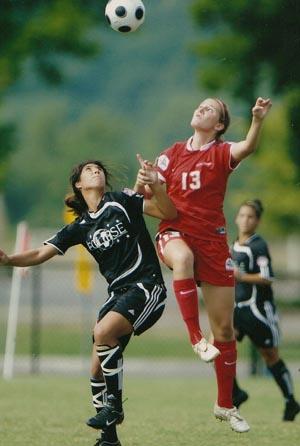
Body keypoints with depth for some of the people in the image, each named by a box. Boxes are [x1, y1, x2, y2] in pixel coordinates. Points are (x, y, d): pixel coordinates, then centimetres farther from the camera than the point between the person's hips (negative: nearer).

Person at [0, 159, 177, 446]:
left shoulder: (121, 202, 0)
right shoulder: (80, 227, 11)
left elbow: (169, 213, -6)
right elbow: (40, 254, 8)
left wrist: (155, 185, -23)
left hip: (146, 285, -6)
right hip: (118, 293, 6)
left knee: (103, 332, -28)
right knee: (97, 368, -2)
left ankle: (114, 405, -14)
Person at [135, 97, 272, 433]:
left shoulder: (222, 153, 0)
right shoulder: (172, 154, 8)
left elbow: (247, 147, -22)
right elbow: (149, 192, 8)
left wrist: (257, 121, -42)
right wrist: (142, 185, -15)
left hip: (212, 241, 0)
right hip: (175, 233, 0)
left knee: (225, 329, 3)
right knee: (183, 258, -41)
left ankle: (225, 405, 17)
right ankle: (197, 339, -37)